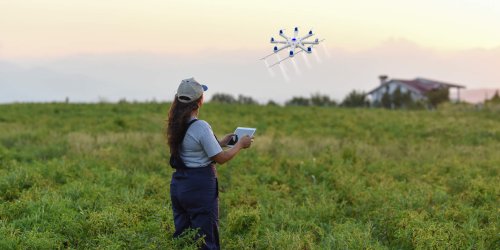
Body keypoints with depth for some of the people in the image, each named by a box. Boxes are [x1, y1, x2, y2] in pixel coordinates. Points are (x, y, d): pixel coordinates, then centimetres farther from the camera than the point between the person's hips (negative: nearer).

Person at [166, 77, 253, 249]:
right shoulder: (201, 127, -18)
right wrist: (240, 144, 2)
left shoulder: (176, 125, 6)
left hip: (178, 184, 8)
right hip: (200, 186, -8)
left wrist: (221, 142, 23)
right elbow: (221, 158, -13)